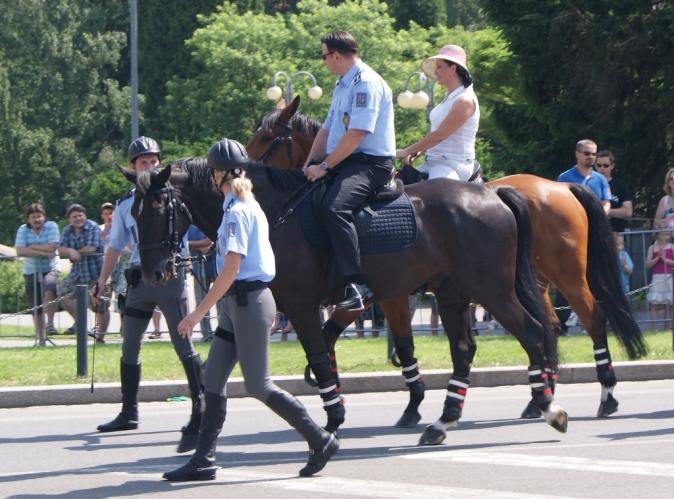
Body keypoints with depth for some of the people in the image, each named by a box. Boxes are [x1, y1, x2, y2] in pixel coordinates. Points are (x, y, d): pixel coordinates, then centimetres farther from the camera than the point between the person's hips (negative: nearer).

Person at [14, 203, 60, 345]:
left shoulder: (51, 226, -4)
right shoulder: (23, 230, -1)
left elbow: (52, 247, -16)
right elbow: (20, 251, -14)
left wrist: (32, 247, -12)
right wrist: (43, 252, -18)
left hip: (50, 269, -3)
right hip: (31, 272, 3)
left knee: (49, 289, -35)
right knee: (36, 308, 5)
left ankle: (50, 324, -22)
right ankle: (41, 338, 17)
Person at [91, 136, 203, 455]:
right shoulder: (126, 205, 13)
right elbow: (115, 246, 18)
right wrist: (102, 282, 13)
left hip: (170, 275, -5)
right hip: (140, 279, 5)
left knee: (183, 346, -11)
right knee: (129, 347, 7)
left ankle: (200, 413, -13)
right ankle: (129, 413, 18)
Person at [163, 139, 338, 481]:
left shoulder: (237, 212, -16)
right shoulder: (249, 206, 13)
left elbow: (231, 269, -22)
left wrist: (199, 312, -21)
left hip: (248, 302, -10)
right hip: (239, 302, 10)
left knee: (258, 385, -4)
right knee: (213, 378, 6)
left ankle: (321, 441, 4)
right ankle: (204, 460, 6)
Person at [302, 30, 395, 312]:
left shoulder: (366, 83, -13)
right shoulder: (342, 85, 20)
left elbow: (356, 133, -21)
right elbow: (327, 129, 21)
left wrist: (325, 166, -19)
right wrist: (310, 163, 8)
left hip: (371, 163, -11)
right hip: (344, 161, 11)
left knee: (333, 208, -33)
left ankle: (357, 284, -36)